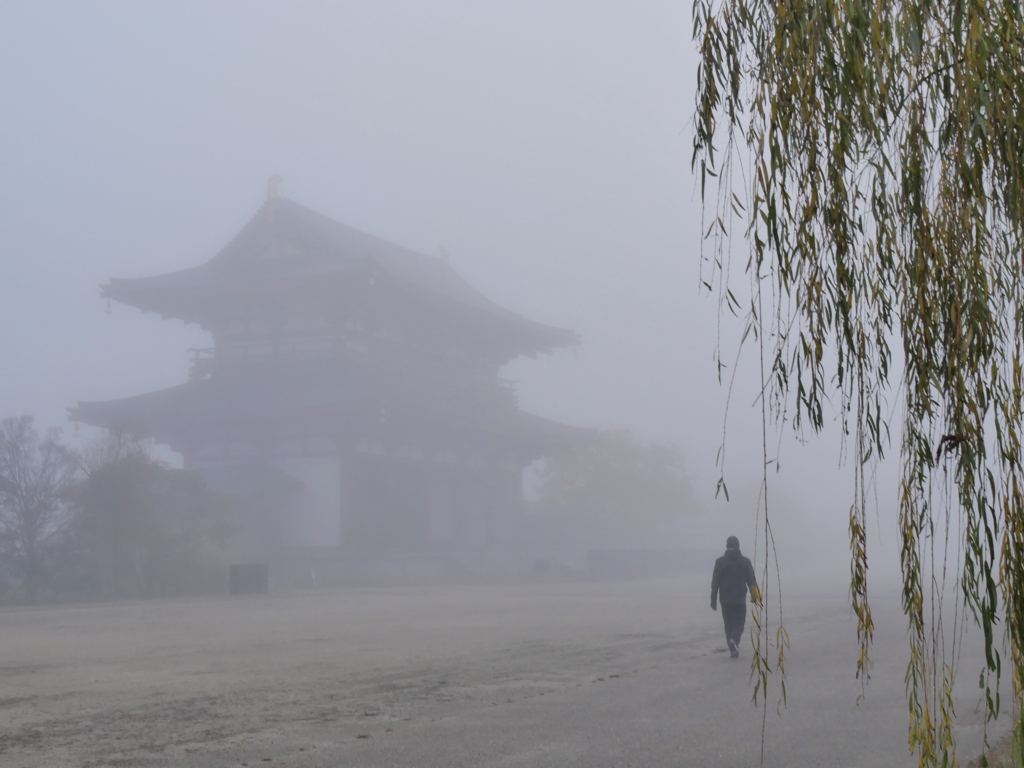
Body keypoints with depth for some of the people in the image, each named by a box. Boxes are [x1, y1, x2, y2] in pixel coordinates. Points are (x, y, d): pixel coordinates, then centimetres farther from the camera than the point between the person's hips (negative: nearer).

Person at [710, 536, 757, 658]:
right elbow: (751, 580, 1)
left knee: (729, 624, 11)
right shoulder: (745, 561, -2)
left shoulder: (720, 562, -1)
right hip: (740, 599, -1)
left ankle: (733, 649, 10)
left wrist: (714, 599, 2)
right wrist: (754, 596, 12)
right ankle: (734, 640, -21)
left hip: (725, 599, 1)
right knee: (739, 623, 7)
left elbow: (715, 582, -2)